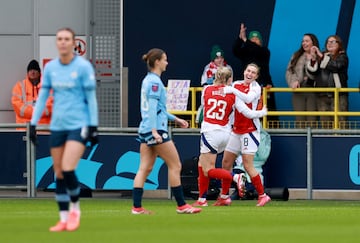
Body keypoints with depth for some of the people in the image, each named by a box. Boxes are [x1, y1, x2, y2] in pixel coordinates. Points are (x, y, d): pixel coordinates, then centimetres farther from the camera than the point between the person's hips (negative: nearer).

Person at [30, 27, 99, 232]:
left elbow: (91, 98, -4)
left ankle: (75, 209, 7)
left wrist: (93, 127, -7)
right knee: (59, 174, 4)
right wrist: (33, 123, 8)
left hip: (78, 125, -5)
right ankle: (64, 219, 11)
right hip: (57, 125, 5)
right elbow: (42, 96, 12)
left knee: (68, 170, -16)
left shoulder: (83, 66, -6)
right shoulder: (50, 67, 6)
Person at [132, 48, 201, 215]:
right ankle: (181, 205, 2)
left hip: (146, 130, 9)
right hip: (156, 128, -9)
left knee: (145, 168, 5)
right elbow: (152, 108, -19)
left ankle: (136, 207, 1)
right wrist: (154, 131, -24)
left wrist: (174, 119, 28)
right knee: (175, 165, -2)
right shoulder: (154, 81, -12)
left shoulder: (149, 80, 16)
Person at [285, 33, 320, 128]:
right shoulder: (296, 56, 15)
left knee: (311, 120, -6)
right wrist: (293, 81, -8)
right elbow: (289, 71, 10)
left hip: (313, 91, -3)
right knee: (299, 120, -1)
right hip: (298, 91, 3)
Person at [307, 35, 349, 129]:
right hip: (322, 95, 4)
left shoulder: (342, 57, 5)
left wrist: (321, 57, -11)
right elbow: (313, 71, 7)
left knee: (339, 123, -11)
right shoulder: (321, 56, 17)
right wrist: (313, 58, -9)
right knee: (325, 124, 3)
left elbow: (335, 66, -15)